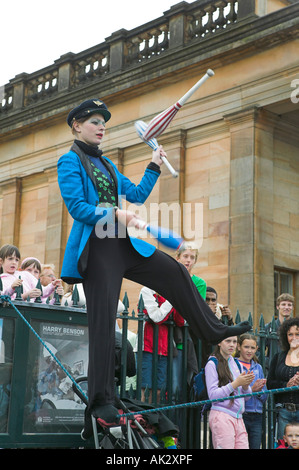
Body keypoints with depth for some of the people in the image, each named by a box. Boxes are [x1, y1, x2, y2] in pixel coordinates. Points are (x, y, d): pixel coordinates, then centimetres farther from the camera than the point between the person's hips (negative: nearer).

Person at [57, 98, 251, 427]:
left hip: (125, 245, 8)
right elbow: (77, 207, -16)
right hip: (97, 249, -7)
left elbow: (137, 195, 20)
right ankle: (101, 401, 1)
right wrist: (116, 215, -24)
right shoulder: (70, 162, -4)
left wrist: (154, 166, 14)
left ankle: (213, 330, 24)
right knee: (103, 322, -7)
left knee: (175, 273, 8)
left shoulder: (105, 164, 19)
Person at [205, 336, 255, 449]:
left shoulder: (236, 364, 18)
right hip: (221, 416, -6)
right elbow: (213, 395, -10)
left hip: (238, 418, 6)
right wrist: (236, 384, -14)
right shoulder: (212, 364, -1)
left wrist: (246, 385, -2)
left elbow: (246, 397, 20)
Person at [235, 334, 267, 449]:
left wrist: (259, 390, -6)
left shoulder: (258, 367, 15)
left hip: (256, 416, 5)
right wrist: (251, 389, -19)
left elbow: (265, 396, 16)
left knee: (255, 446, 4)